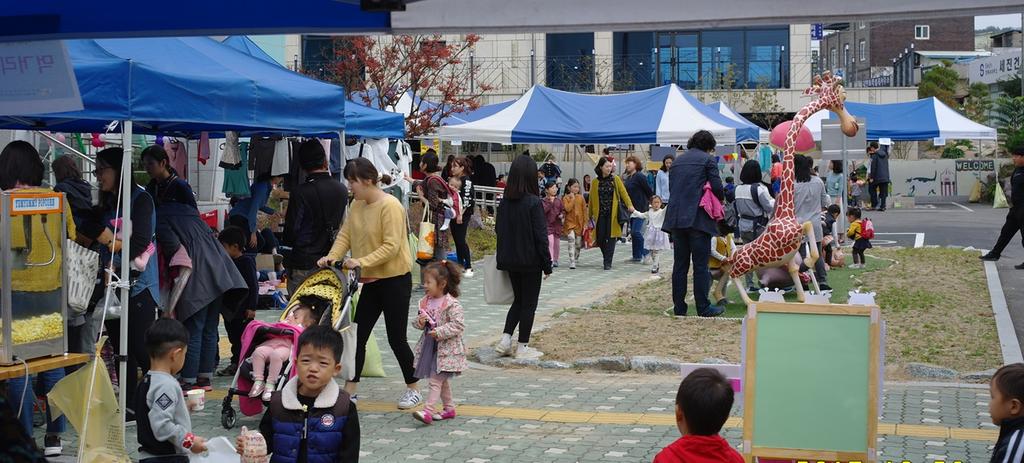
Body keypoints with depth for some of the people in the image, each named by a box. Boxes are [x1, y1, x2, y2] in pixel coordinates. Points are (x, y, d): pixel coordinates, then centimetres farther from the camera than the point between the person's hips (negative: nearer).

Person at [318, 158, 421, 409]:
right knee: (358, 335, 7)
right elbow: (345, 235, 3)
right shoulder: (357, 205, 5)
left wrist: (361, 261, -31)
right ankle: (349, 390, 16)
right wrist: (332, 256, -15)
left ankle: (413, 389, 18)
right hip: (370, 282, 7)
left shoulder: (390, 206, -19)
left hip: (395, 280, -7)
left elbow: (391, 246, -24)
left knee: (396, 338, 1)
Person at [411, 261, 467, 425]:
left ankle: (428, 411, -15)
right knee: (442, 380, 16)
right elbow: (417, 323, 13)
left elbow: (458, 325, -21)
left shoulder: (452, 304, -15)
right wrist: (420, 321, -10)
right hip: (430, 346, 8)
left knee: (436, 379, -11)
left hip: (446, 349, -8)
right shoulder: (425, 302, 7)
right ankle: (449, 408, 27)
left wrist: (440, 332, -24)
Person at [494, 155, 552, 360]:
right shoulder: (534, 202, -17)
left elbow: (498, 229, 6)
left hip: (509, 260, 5)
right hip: (530, 262, -5)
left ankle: (505, 340, 12)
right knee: (529, 303, 7)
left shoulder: (504, 202, -1)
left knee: (518, 299, 20)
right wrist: (547, 264, -7)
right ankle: (523, 347, 12)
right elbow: (541, 236, -15)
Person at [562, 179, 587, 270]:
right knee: (571, 240, -19)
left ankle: (576, 258, 37)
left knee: (578, 243, 10)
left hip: (579, 223, 3)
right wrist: (572, 198, -15)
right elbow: (567, 208, -18)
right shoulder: (566, 198, -3)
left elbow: (584, 211, 6)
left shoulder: (581, 197, 5)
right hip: (570, 223, -3)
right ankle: (572, 262, -18)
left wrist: (585, 223, 2)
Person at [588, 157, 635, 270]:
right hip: (600, 214, 1)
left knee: (611, 237, -5)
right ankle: (606, 256, 26)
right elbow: (591, 199, 8)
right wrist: (590, 215, 8)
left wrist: (629, 205, -18)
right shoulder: (595, 182, 5)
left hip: (612, 213, -1)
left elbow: (623, 192, -4)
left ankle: (608, 262, 0)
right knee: (600, 238, -1)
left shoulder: (615, 179, 4)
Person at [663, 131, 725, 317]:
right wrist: (720, 198, 13)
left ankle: (679, 307, 10)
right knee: (701, 265, -1)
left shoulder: (677, 161, 16)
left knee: (680, 265, 9)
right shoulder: (708, 160, -2)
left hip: (676, 218, 6)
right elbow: (717, 188, -7)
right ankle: (703, 307, 1)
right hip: (698, 218, -5)